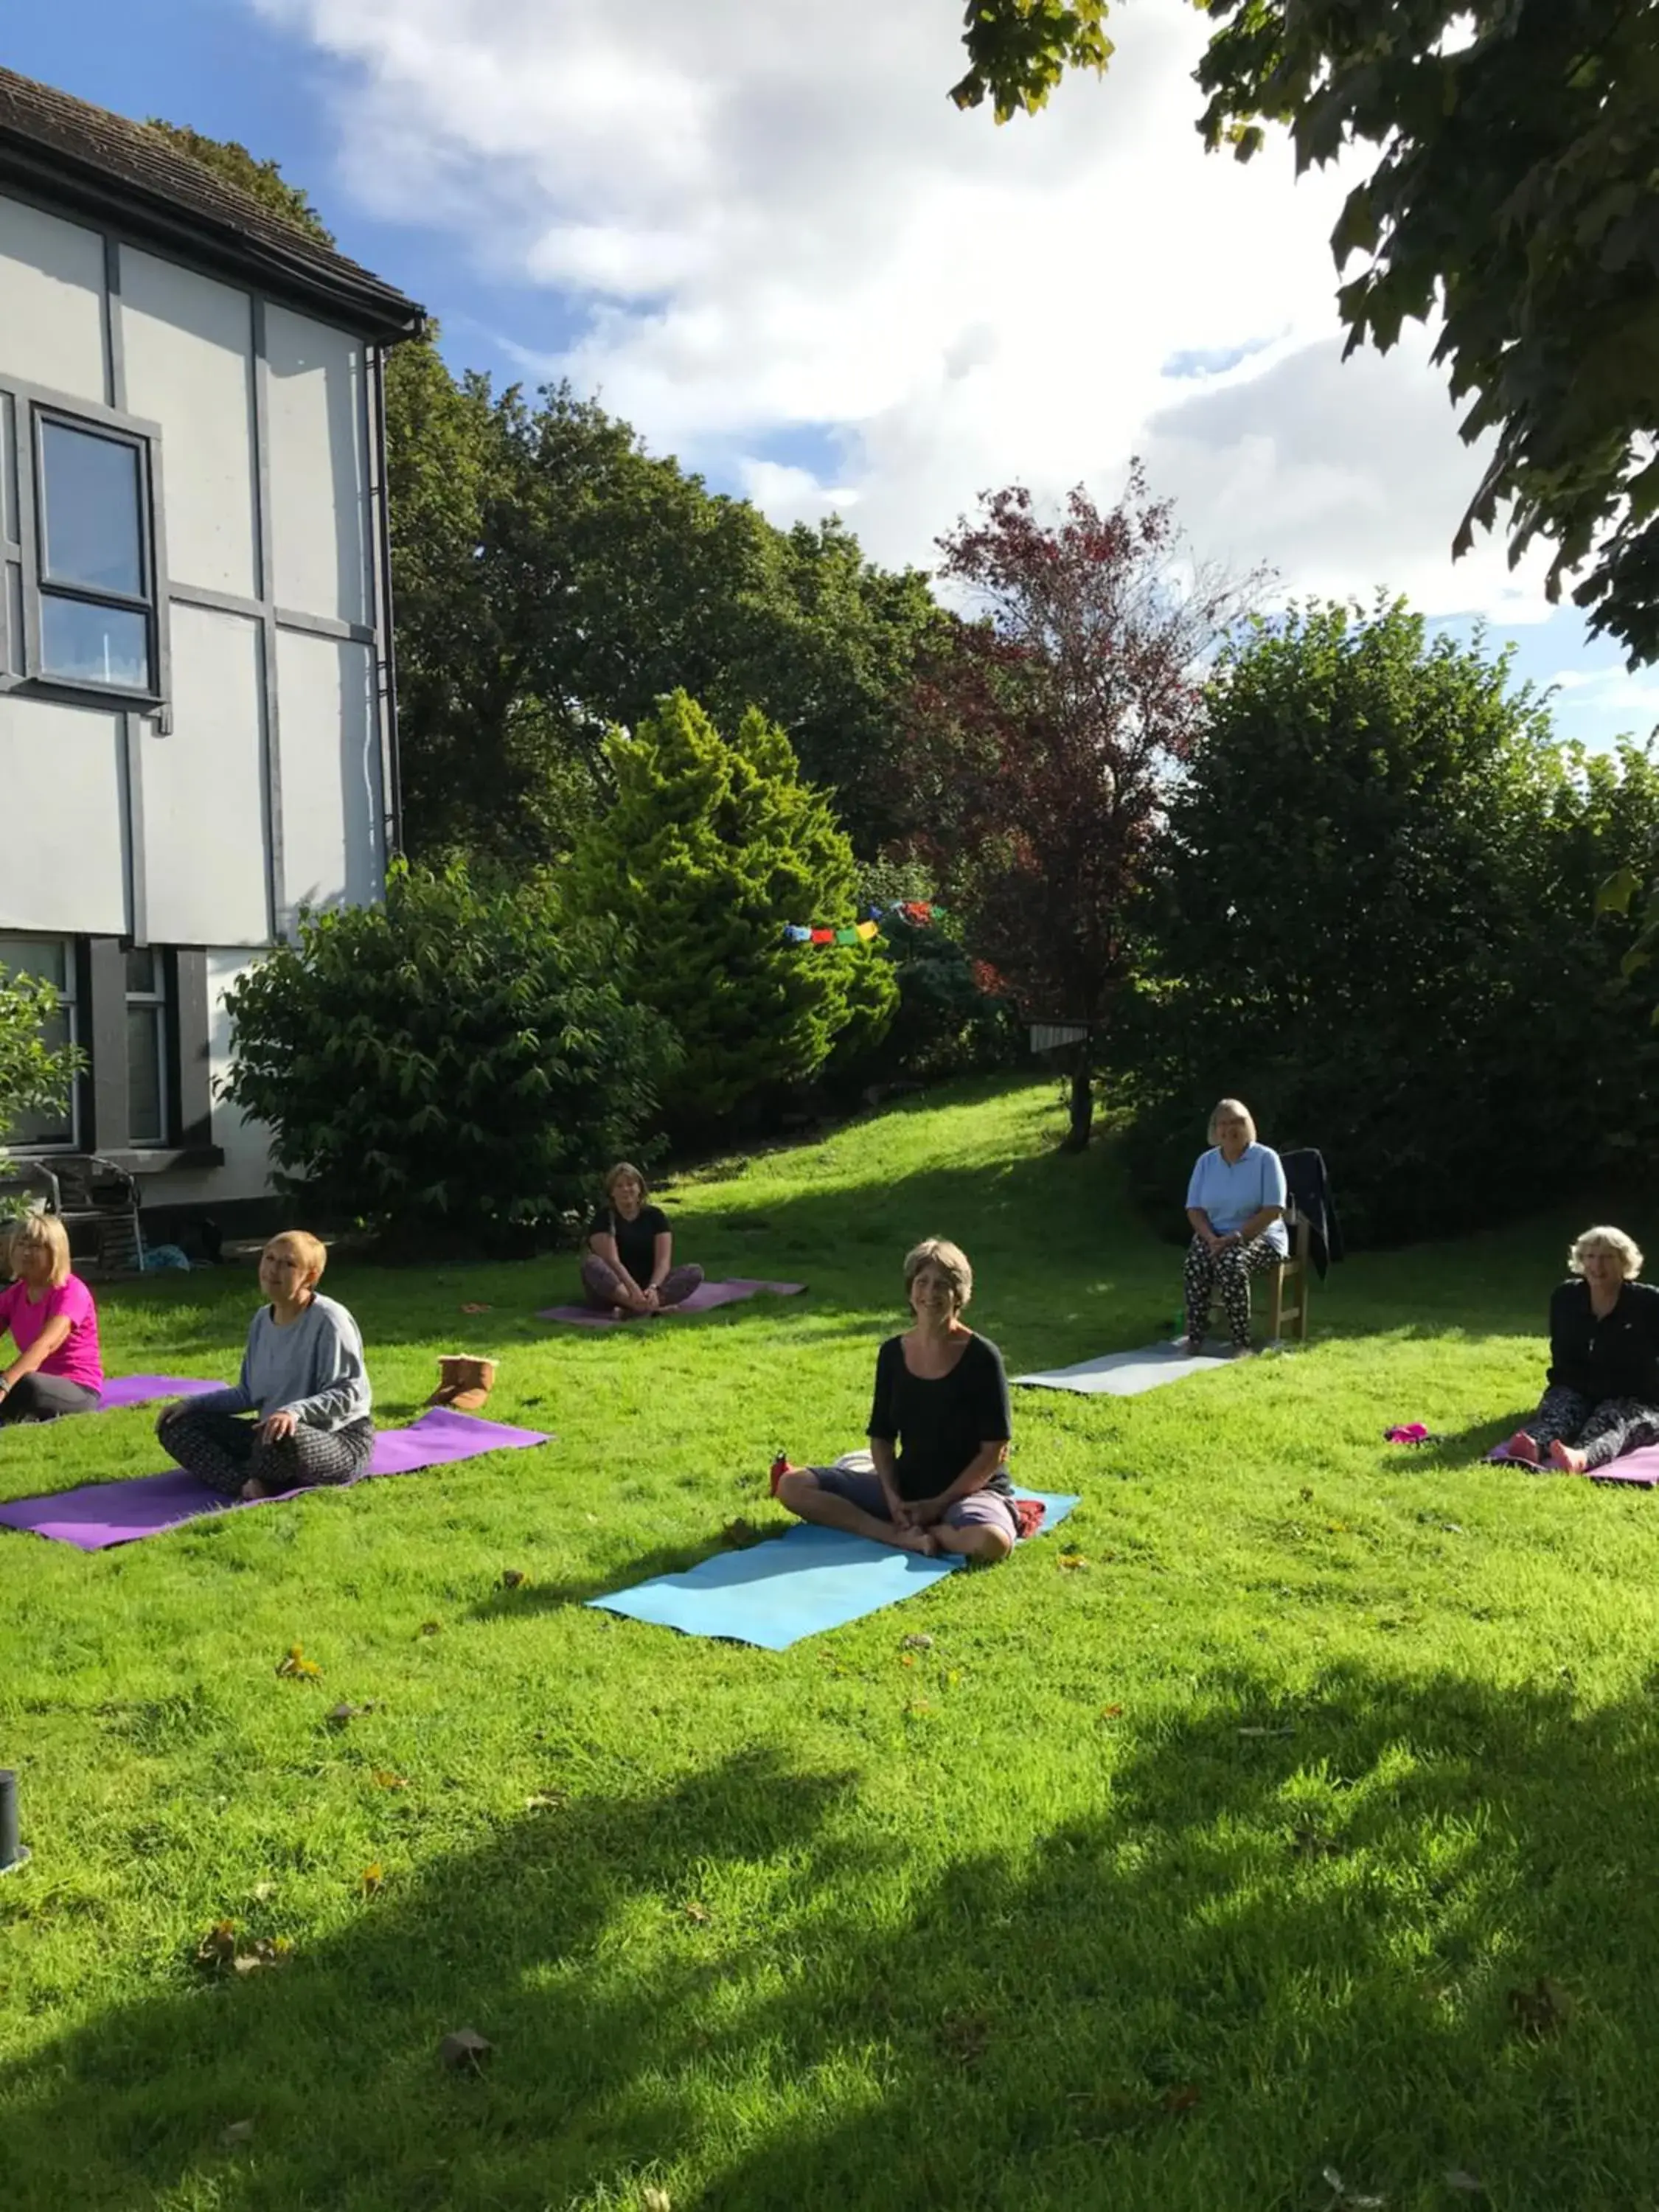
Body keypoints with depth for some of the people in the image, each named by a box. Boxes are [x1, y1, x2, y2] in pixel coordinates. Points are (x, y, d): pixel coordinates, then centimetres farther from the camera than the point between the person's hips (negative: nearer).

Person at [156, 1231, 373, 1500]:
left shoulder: (329, 1320, -16)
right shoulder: (263, 1319, 9)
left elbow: (349, 1392, -20)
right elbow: (249, 1394, 17)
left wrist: (295, 1411, -35)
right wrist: (193, 1404, 6)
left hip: (341, 1440, -9)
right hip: (272, 1433, 9)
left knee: (282, 1440, -43)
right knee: (177, 1425, 0)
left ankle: (254, 1482, -7)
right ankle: (246, 1484, -24)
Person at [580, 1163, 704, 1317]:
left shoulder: (655, 1215, 4)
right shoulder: (604, 1218, -4)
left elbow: (663, 1260, -8)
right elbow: (611, 1260, -19)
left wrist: (653, 1288, -29)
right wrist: (633, 1289, -35)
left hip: (649, 1285, 3)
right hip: (615, 1288, -3)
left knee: (694, 1272, -20)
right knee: (591, 1263, -33)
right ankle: (649, 1306, -53)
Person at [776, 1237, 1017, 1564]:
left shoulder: (981, 1357, -12)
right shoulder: (892, 1353, 1)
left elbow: (995, 1451, -11)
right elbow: (882, 1438, 5)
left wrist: (940, 1503, -15)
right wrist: (892, 1497, -12)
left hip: (970, 1488, -4)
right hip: (906, 1486, 4)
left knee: (990, 1543, -39)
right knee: (792, 1486, -11)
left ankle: (902, 1528, -13)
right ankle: (903, 1536, -23)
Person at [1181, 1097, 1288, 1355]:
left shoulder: (1266, 1158, -7)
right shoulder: (1206, 1161, 7)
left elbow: (1273, 1211, -13)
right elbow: (1195, 1209, 6)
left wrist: (1235, 1238, -21)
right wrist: (1211, 1238, -15)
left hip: (1259, 1237, -4)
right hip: (1215, 1236, 4)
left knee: (1232, 1263, -35)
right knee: (1195, 1260, -29)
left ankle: (1241, 1344, -29)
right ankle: (1194, 1339, -27)